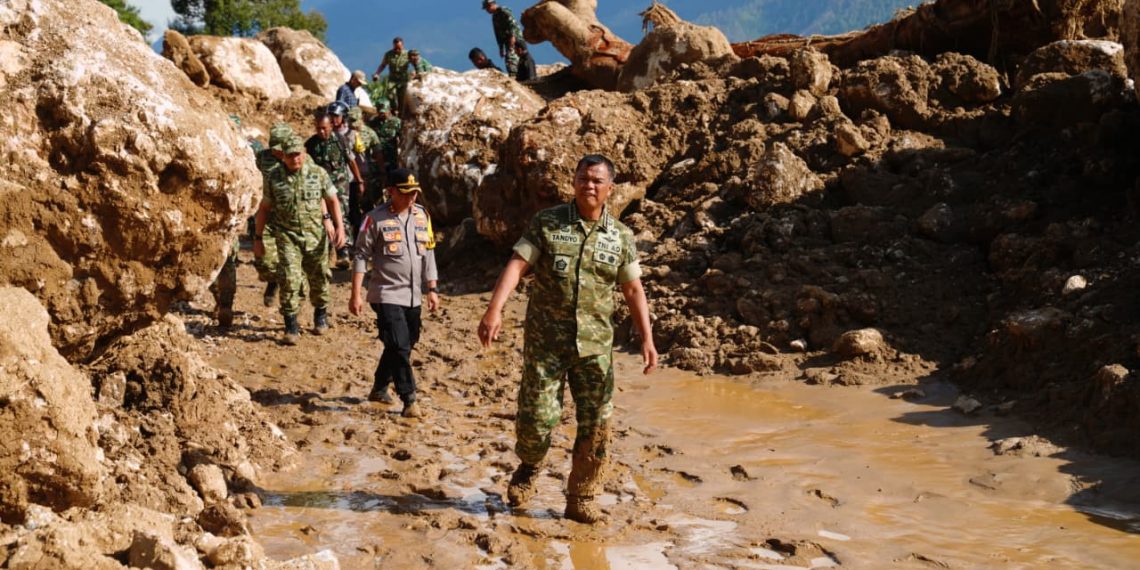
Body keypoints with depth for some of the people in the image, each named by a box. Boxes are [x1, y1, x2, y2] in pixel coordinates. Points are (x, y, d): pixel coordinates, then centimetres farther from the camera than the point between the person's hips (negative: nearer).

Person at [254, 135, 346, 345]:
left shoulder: (318, 173, -3)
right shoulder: (273, 178, -2)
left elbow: (332, 200, 4)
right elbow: (264, 208, 5)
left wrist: (339, 227, -6)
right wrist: (258, 238, 6)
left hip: (315, 235, 1)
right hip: (287, 235, -1)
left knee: (318, 278, 11)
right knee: (289, 279, -12)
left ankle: (320, 315, 36)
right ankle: (291, 326, -3)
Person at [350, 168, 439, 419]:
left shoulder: (421, 215, 8)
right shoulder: (376, 218, -8)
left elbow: (428, 253, 13)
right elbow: (361, 256, -6)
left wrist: (432, 289, 9)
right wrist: (355, 295, -9)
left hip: (413, 295, 6)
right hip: (387, 294, -6)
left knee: (405, 345, 13)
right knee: (399, 346, -12)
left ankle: (379, 389, 31)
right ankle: (409, 401, -8)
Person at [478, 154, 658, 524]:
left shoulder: (621, 237, 6)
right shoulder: (546, 223, -1)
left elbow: (633, 290, 10)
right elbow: (517, 264, -9)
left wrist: (647, 339, 2)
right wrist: (494, 310, -23)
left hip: (595, 345, 2)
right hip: (545, 341, -2)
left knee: (596, 425, 2)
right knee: (537, 416, -1)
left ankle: (581, 500, 17)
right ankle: (528, 469, 32)